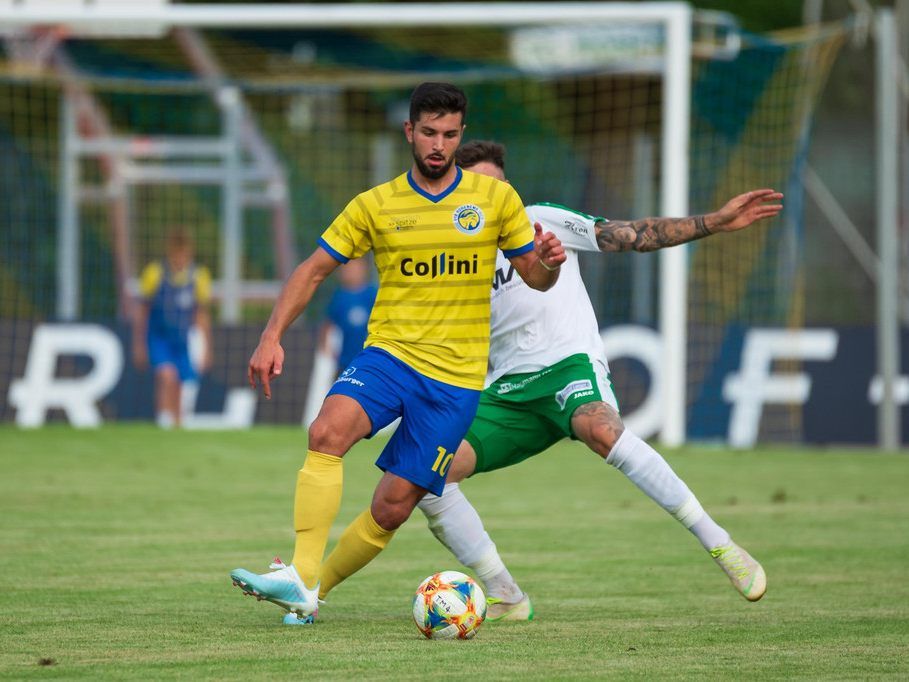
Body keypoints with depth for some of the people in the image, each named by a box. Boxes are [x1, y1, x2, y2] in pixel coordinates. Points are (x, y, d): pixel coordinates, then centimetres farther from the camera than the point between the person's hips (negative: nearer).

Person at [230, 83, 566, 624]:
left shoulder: (496, 198, 3)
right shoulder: (376, 205, 4)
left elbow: (534, 276, 10)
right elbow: (314, 270, 8)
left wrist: (548, 263, -15)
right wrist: (272, 337, -5)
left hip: (456, 376, 0)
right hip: (389, 355, 0)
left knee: (392, 508, -4)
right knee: (328, 432, -30)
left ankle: (313, 589, 17)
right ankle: (300, 580, -34)